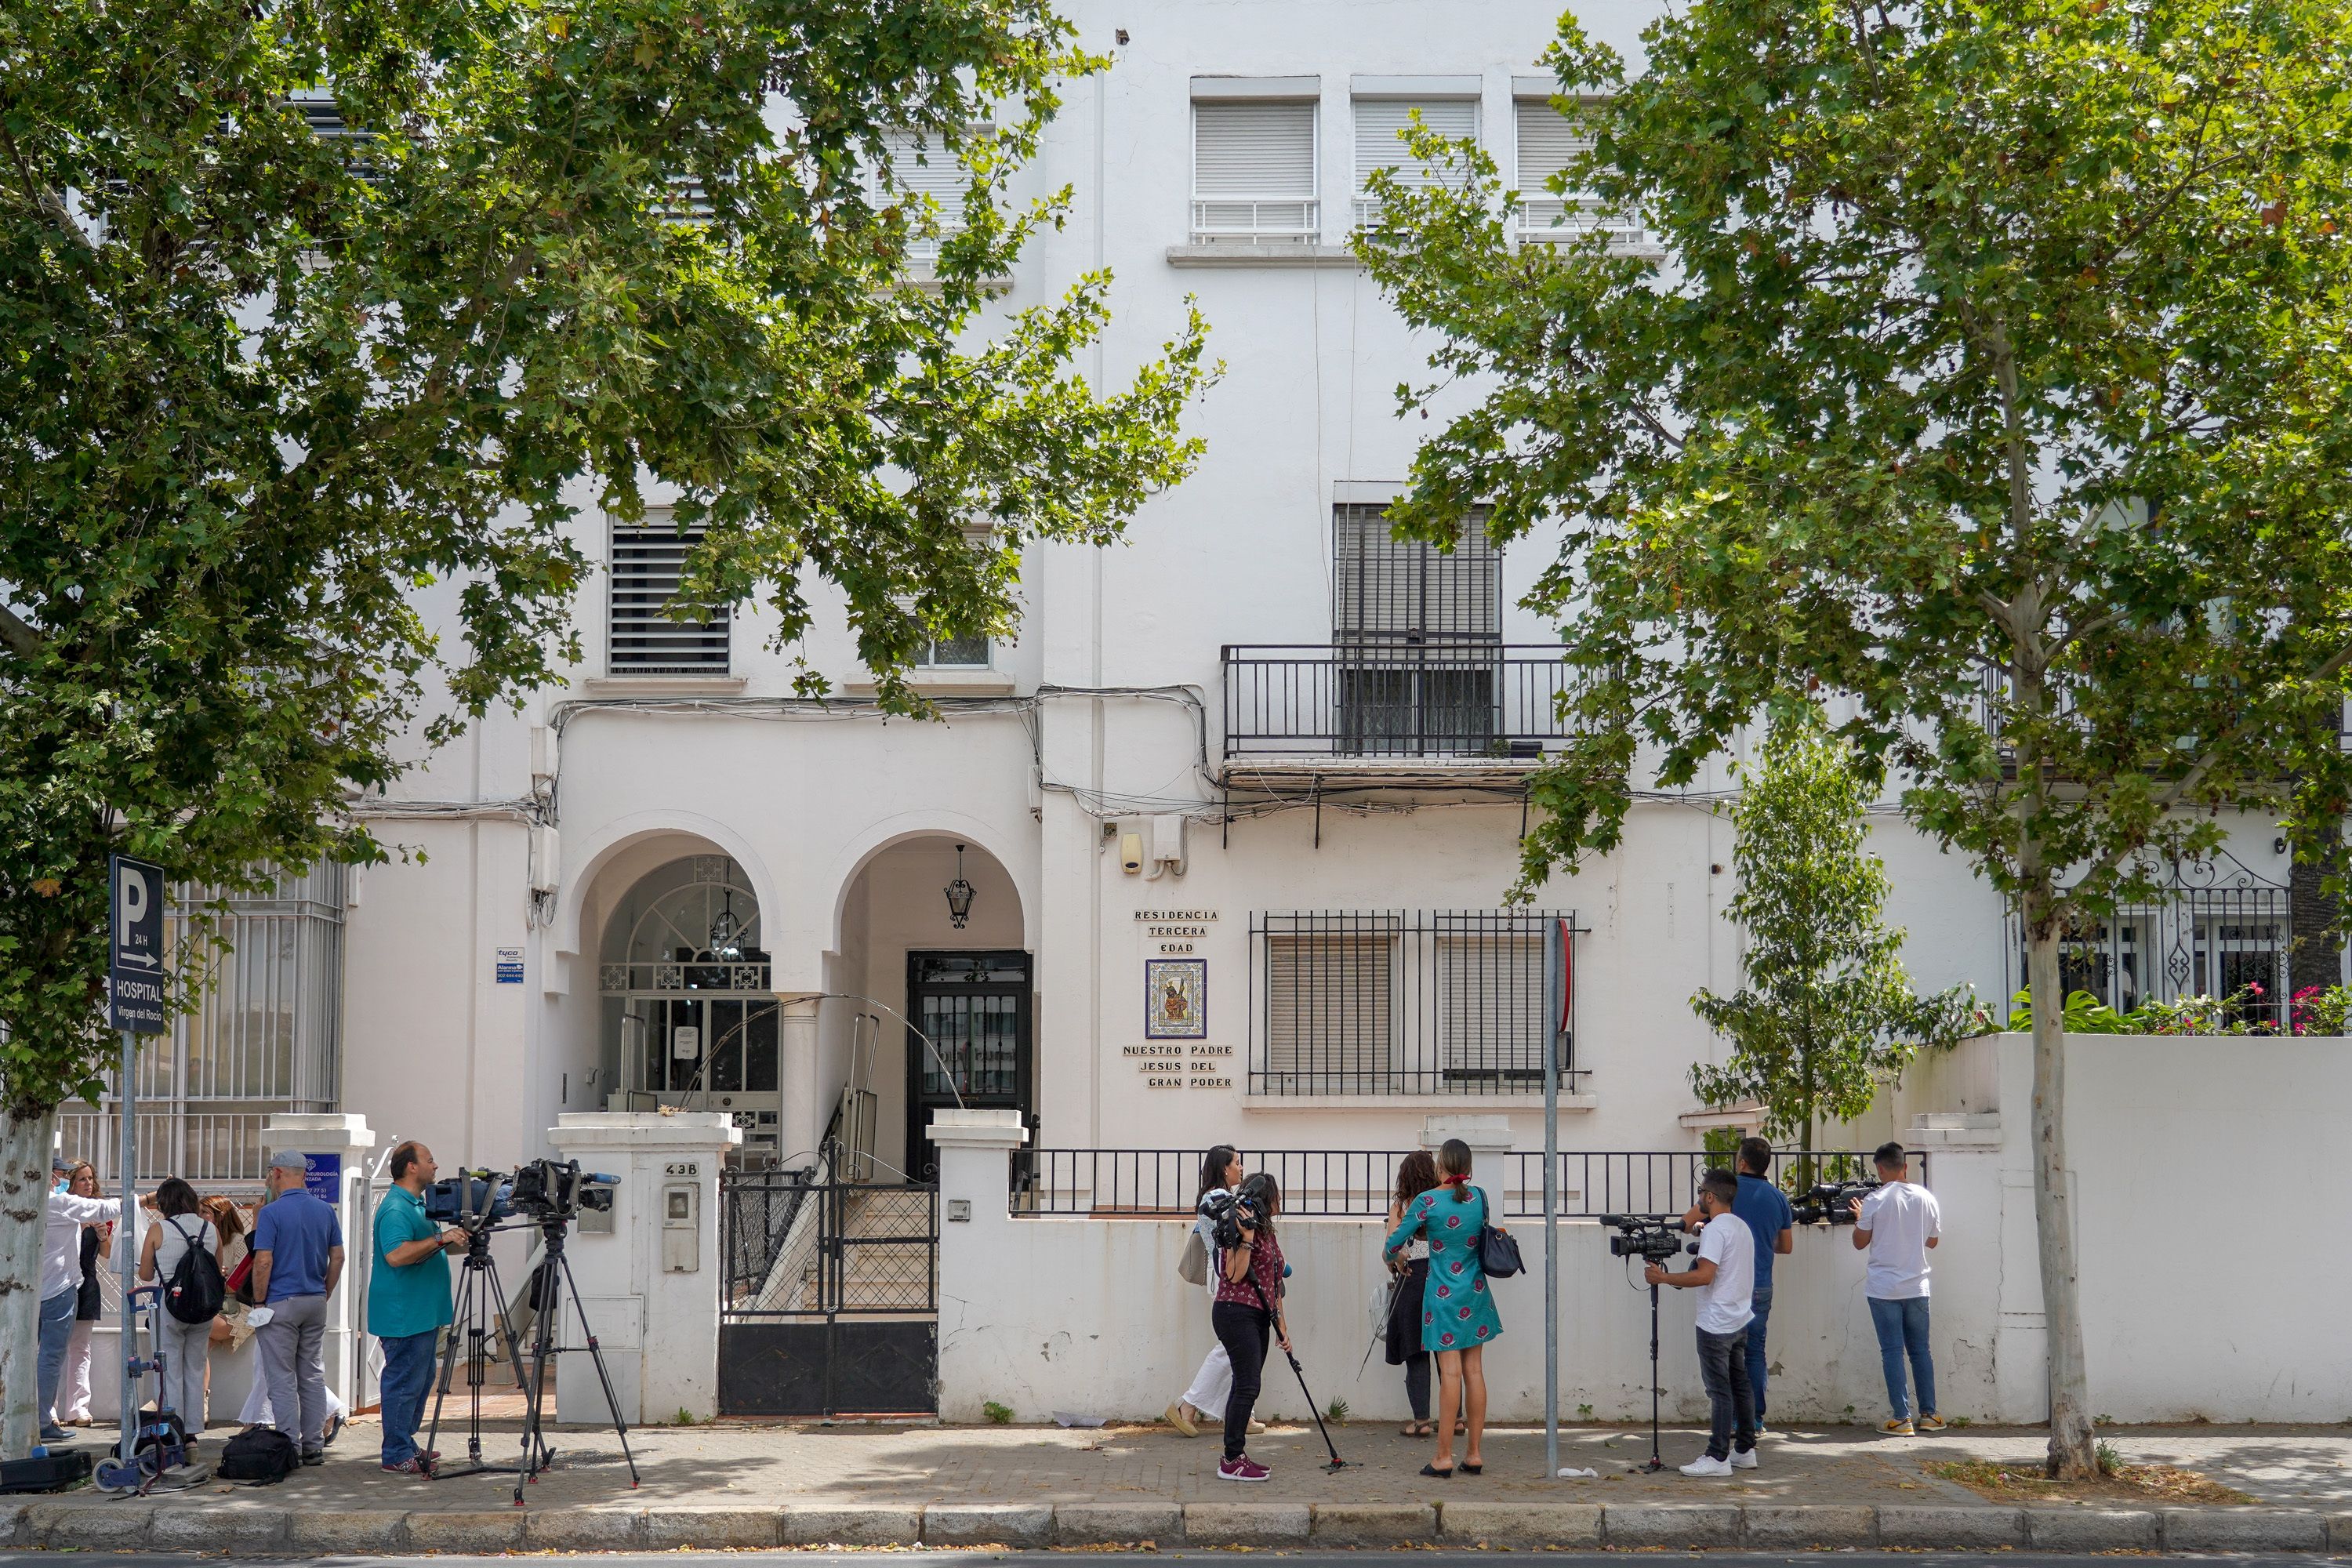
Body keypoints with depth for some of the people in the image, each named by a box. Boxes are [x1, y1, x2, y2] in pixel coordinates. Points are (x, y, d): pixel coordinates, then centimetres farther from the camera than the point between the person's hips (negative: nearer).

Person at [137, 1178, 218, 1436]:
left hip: (168, 1306, -4)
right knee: (196, 1371, 13)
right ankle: (193, 1432, 16)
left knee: (170, 1372, 4)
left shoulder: (158, 1230, -7)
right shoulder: (211, 1229, 3)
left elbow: (145, 1275, 0)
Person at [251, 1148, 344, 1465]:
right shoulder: (326, 1211, 6)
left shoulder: (271, 1213, -12)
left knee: (282, 1379, 0)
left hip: (281, 1303, -6)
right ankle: (314, 1447, 12)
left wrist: (259, 1303, -6)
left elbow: (263, 1263, -15)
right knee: (314, 1376, 11)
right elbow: (337, 1257, 8)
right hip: (316, 1302, 6)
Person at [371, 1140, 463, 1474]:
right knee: (404, 1382, -7)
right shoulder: (395, 1208, -17)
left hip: (422, 1314, 11)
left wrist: (459, 1242, 13)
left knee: (421, 1380, 16)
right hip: (403, 1317, -11)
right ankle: (397, 1456, -3)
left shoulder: (418, 1204, 17)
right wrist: (441, 1239, -29)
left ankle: (407, 1446, 24)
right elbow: (396, 1255, -30)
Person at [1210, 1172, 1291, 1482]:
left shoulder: (1267, 1233, 18)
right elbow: (1235, 1275, -19)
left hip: (1257, 1317, 9)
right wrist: (1247, 1237, -23)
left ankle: (1236, 1456, 13)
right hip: (1236, 1313, -9)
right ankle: (1231, 1461, -9)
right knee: (1248, 1385, -12)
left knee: (1246, 1386, 9)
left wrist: (1282, 1327, 19)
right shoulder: (1240, 1230, -11)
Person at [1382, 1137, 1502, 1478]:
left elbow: (1391, 1250, -7)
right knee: (1474, 1372, 6)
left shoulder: (1427, 1202, -12)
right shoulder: (1479, 1196, 2)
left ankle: (1444, 1456, -4)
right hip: (1476, 1293, 4)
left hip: (1444, 1294, -4)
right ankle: (1474, 1454, 9)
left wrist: (1394, 1254, 18)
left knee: (1451, 1374, -6)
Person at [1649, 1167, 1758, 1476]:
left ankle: (1718, 1457, -6)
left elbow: (1704, 1276, -25)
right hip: (1740, 1320, 10)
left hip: (1716, 1324, -10)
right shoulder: (1742, 1227, 13)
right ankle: (1745, 1450, 19)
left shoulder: (1715, 1229, -17)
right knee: (1740, 1385, 13)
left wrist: (1662, 1277, -19)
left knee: (1719, 1390, -7)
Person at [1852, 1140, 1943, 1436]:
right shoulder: (1927, 1198, 1)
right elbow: (1933, 1240, 13)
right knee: (1920, 1350, 14)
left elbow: (1860, 1243, -4)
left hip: (1883, 1288, -4)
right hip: (1917, 1287, 4)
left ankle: (1901, 1418, -3)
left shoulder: (1875, 1201, -11)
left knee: (1892, 1352, 0)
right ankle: (1929, 1414, 16)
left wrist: (1859, 1218, 13)